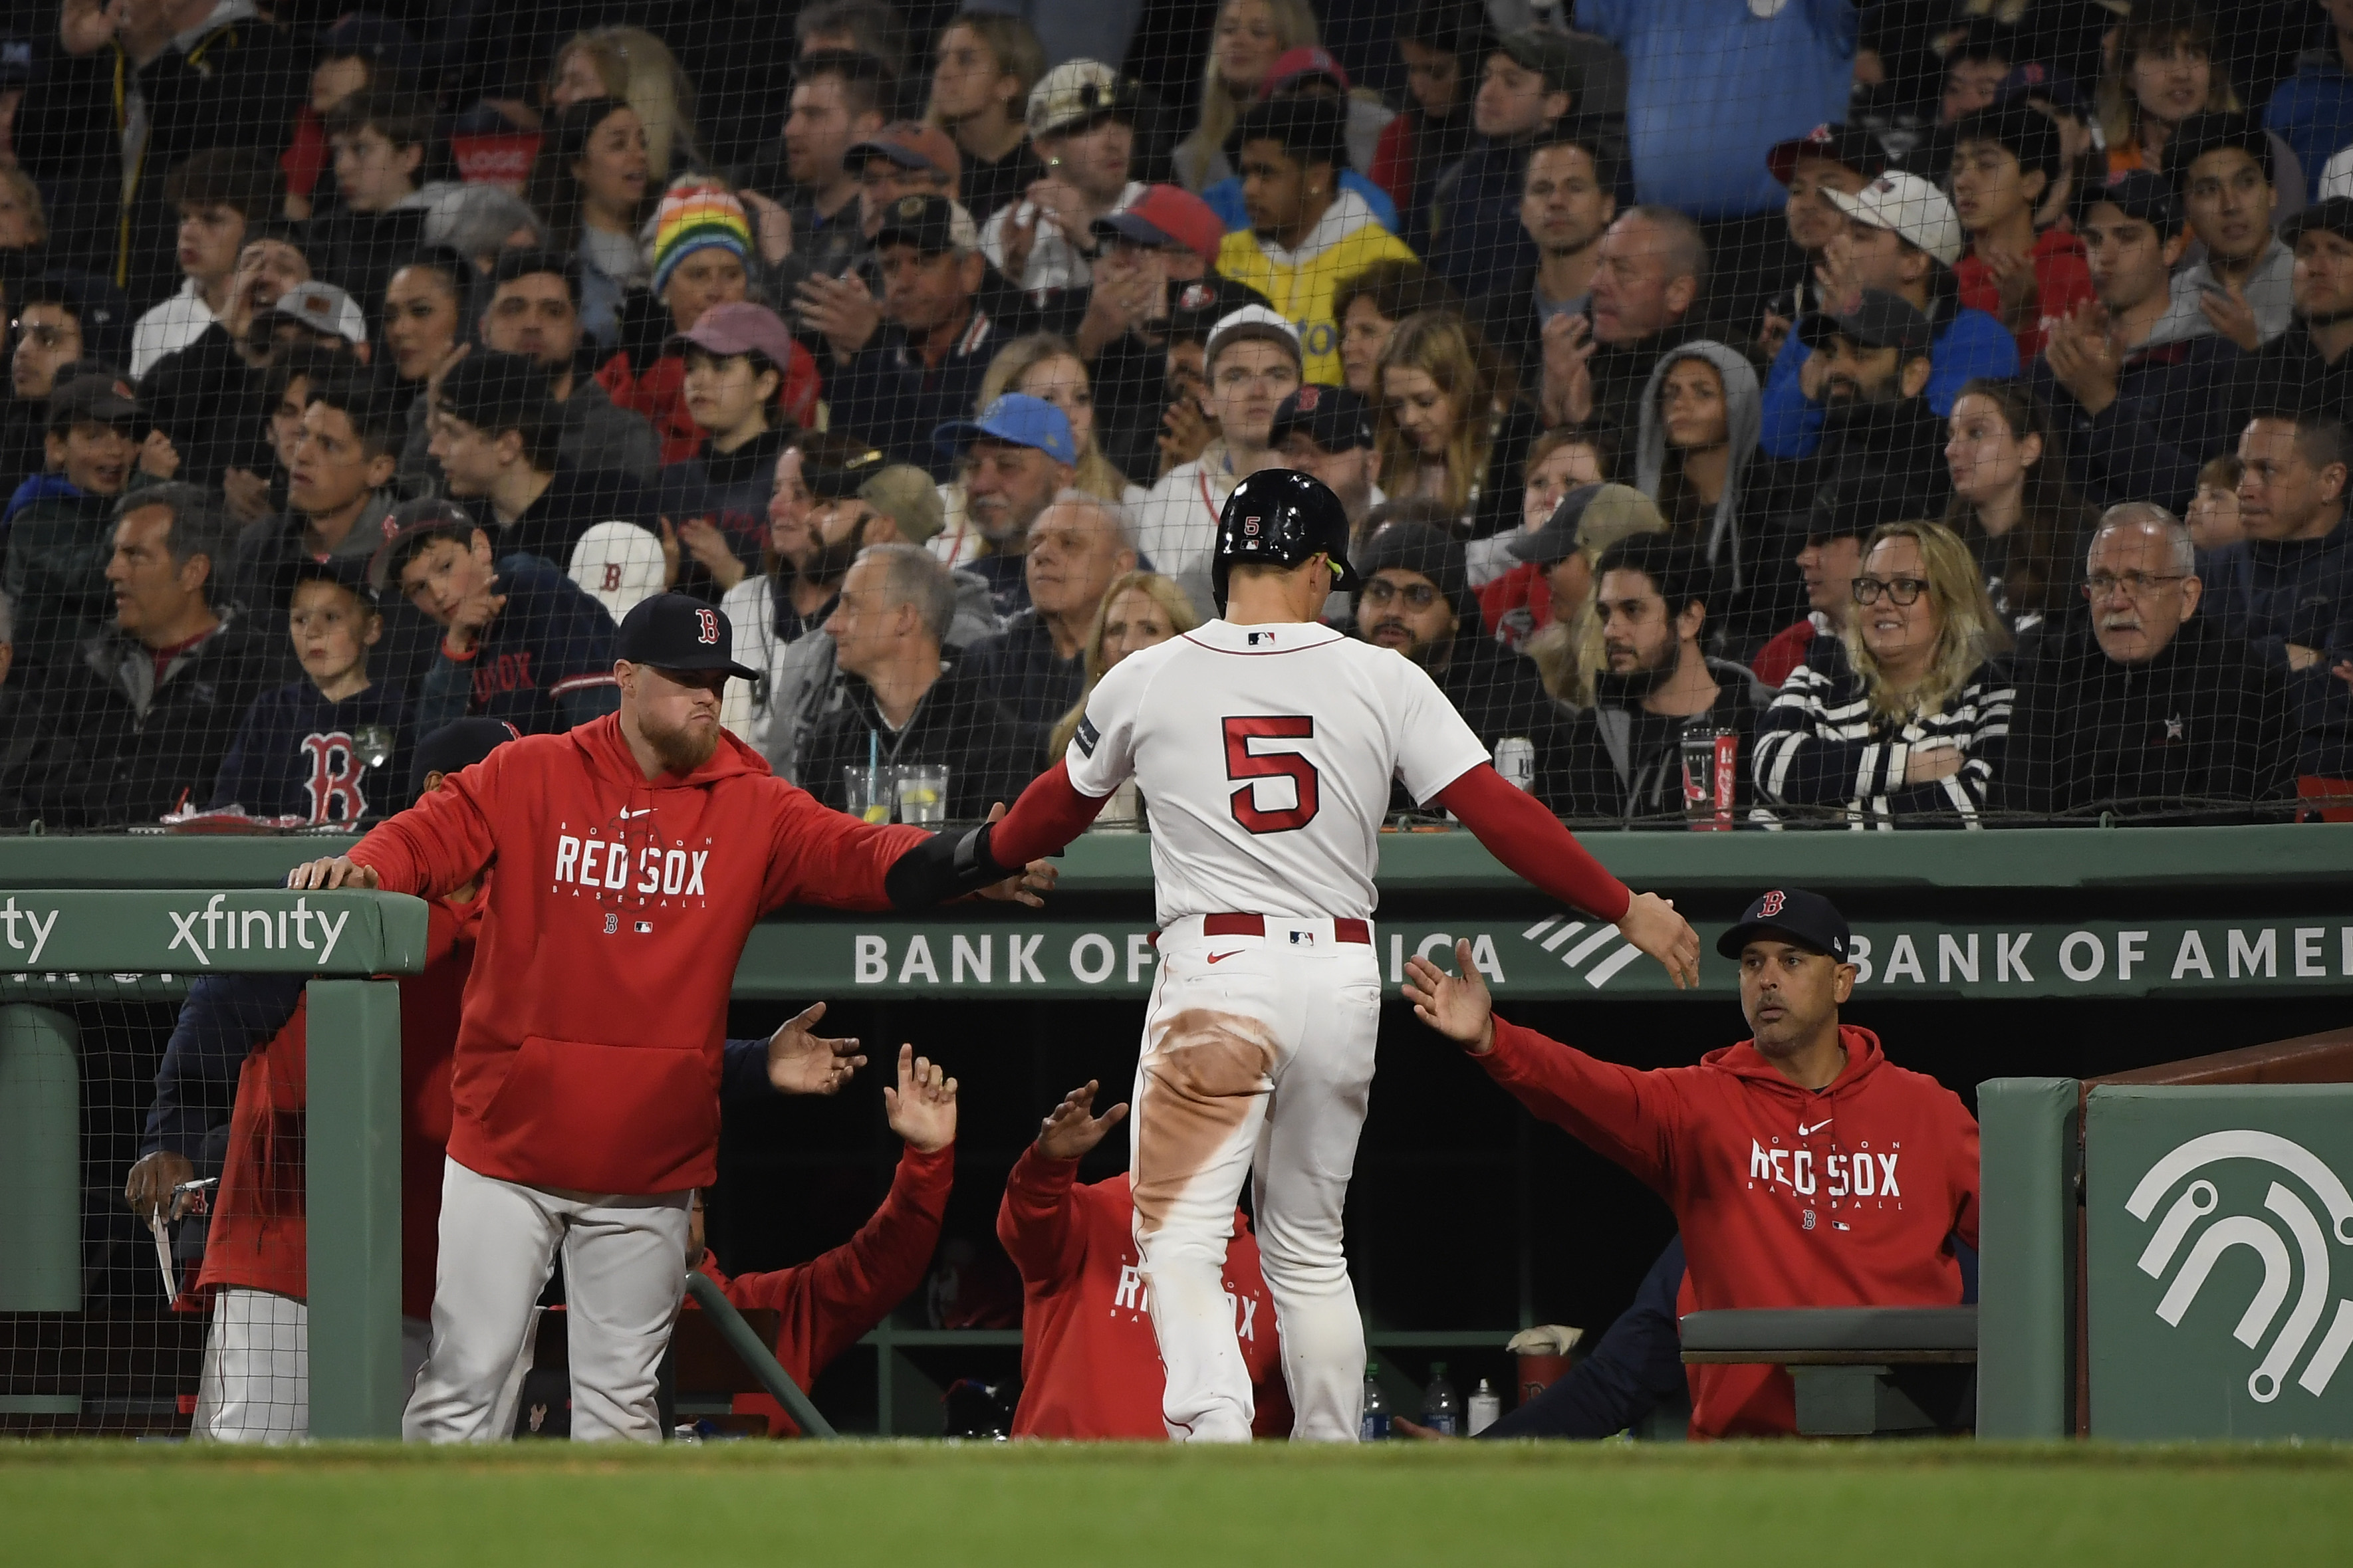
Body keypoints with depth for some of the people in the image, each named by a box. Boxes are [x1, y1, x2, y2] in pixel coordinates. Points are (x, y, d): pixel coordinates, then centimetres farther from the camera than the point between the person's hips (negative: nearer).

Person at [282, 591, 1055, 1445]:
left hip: (649, 1167, 2)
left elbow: (854, 853, -7)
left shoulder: (753, 807, 4)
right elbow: (431, 836, -3)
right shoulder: (530, 776, 2)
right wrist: (360, 868, -26)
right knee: (461, 1380, -2)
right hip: (510, 1142, -2)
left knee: (619, 1399, 8)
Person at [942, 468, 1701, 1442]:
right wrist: (1626, 909, 5)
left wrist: (986, 853, 43)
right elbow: (1499, 812, -3)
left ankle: (1213, 1425, -32)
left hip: (1216, 975, -3)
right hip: (1343, 977, 3)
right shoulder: (1382, 681, 2)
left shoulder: (1146, 681, 3)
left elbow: (1060, 807, 21)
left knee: (1179, 1235, -6)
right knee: (1310, 1247, 16)